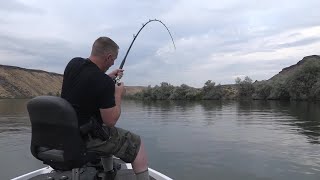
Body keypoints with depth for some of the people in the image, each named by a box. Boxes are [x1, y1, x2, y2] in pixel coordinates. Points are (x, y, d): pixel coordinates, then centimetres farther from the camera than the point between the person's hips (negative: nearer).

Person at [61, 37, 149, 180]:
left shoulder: (73, 63, -2)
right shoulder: (104, 83, -26)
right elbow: (111, 121, -18)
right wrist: (118, 95, -6)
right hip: (86, 138, -8)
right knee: (136, 144, 6)